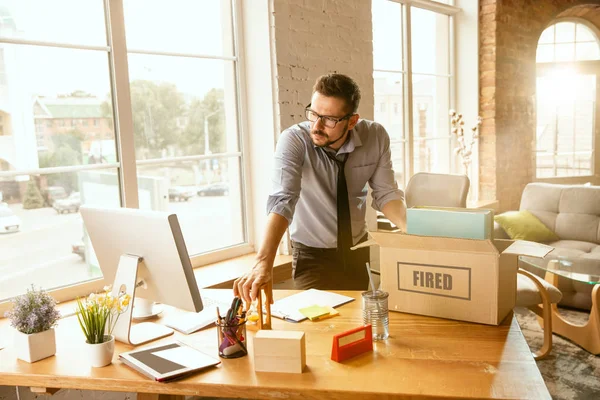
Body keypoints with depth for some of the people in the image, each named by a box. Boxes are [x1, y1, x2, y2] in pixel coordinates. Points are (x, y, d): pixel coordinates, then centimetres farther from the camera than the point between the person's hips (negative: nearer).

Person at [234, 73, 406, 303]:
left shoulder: (376, 137, -14)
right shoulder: (293, 140, -24)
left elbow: (385, 194, -6)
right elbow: (282, 200, -36)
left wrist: (411, 229, -25)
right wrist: (264, 262, -49)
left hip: (358, 250, 3)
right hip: (312, 255, -3)